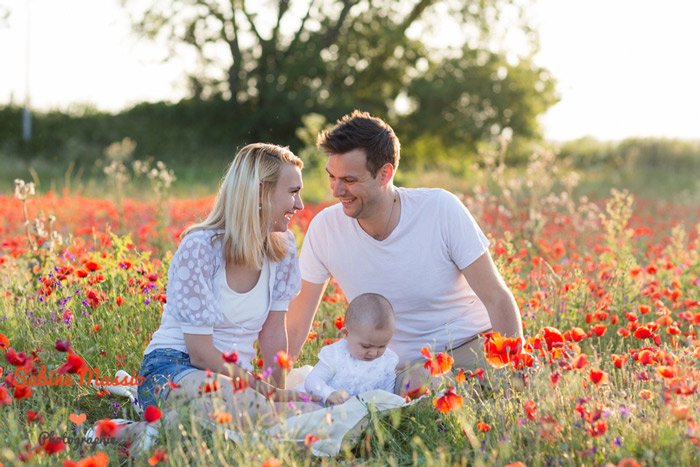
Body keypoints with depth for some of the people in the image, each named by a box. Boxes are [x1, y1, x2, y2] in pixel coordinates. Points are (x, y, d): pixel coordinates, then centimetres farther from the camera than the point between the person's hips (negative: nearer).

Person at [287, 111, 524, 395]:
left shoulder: (441, 209, -13)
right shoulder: (324, 229, -8)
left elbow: (497, 299, -9)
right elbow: (293, 328, -1)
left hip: (470, 350, -1)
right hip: (401, 369, 1)